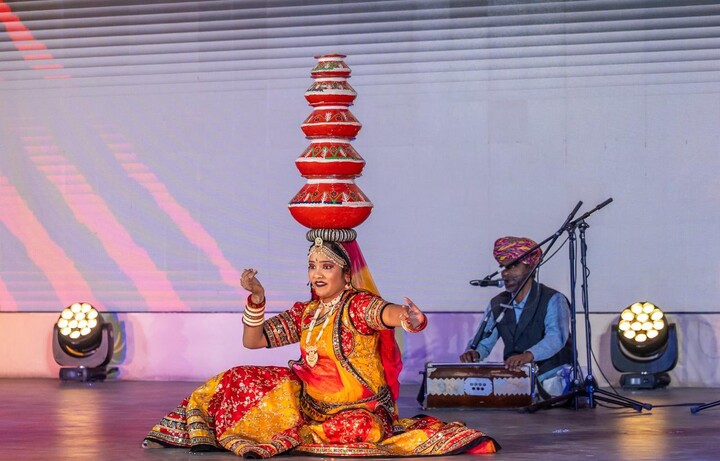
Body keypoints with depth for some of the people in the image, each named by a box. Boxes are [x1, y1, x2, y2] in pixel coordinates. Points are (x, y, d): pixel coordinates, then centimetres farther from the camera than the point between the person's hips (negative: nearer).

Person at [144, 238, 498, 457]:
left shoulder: (357, 305, -12)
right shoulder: (304, 314, 9)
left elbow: (389, 312, -36)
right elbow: (252, 341, 9)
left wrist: (406, 318, -61)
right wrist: (256, 299, -7)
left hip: (358, 408, -6)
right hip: (310, 400, 6)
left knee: (357, 429, -39)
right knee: (240, 382, -3)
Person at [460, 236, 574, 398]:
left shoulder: (553, 300, -6)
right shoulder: (497, 304, 13)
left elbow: (556, 337, -23)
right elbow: (483, 342, 9)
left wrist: (528, 355, -43)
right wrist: (473, 353, -17)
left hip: (551, 377, -5)